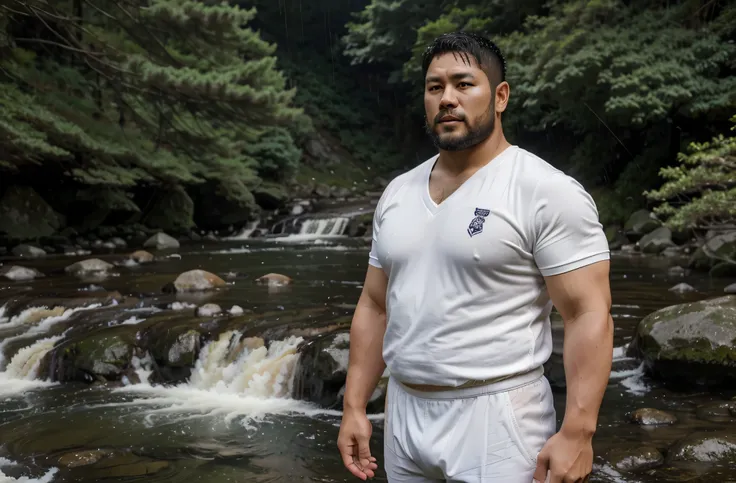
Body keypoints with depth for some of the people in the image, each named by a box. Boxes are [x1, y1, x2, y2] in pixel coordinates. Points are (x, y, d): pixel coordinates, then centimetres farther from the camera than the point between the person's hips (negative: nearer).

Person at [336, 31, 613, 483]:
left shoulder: (546, 191, -12)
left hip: (495, 421, -6)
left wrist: (576, 433, -21)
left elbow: (589, 315, -15)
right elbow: (375, 306, 13)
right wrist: (354, 407, 8)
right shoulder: (397, 193, 8)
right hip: (404, 417, 6)